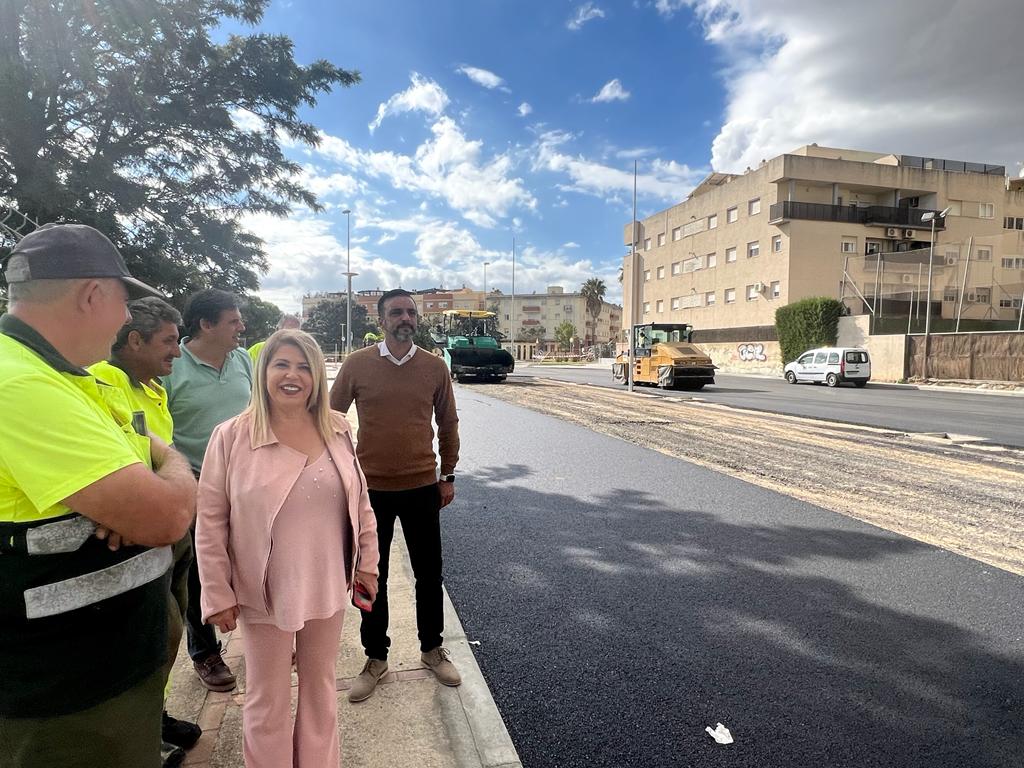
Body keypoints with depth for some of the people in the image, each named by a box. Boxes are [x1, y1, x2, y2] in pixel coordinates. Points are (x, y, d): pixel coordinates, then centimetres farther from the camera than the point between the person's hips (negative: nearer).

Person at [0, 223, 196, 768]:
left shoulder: (69, 377, 5)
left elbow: (160, 451, 13)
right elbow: (168, 516, -32)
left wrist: (138, 497, -10)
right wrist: (175, 478, -8)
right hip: (67, 694, -9)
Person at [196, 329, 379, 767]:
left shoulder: (338, 430, -3)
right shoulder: (232, 436, -13)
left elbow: (360, 500, 5)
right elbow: (210, 521, -8)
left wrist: (367, 562, 6)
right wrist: (217, 594, -7)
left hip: (327, 586, 3)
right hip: (266, 590, -3)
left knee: (320, 687, 22)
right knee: (268, 701, 17)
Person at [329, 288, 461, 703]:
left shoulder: (435, 367, -2)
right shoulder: (357, 364, -5)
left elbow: (448, 424, 7)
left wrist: (448, 475, 9)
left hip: (422, 487, 1)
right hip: (371, 489, 0)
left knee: (429, 574, 14)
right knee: (372, 578, 13)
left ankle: (432, 647, 37)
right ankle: (375, 658, 33)